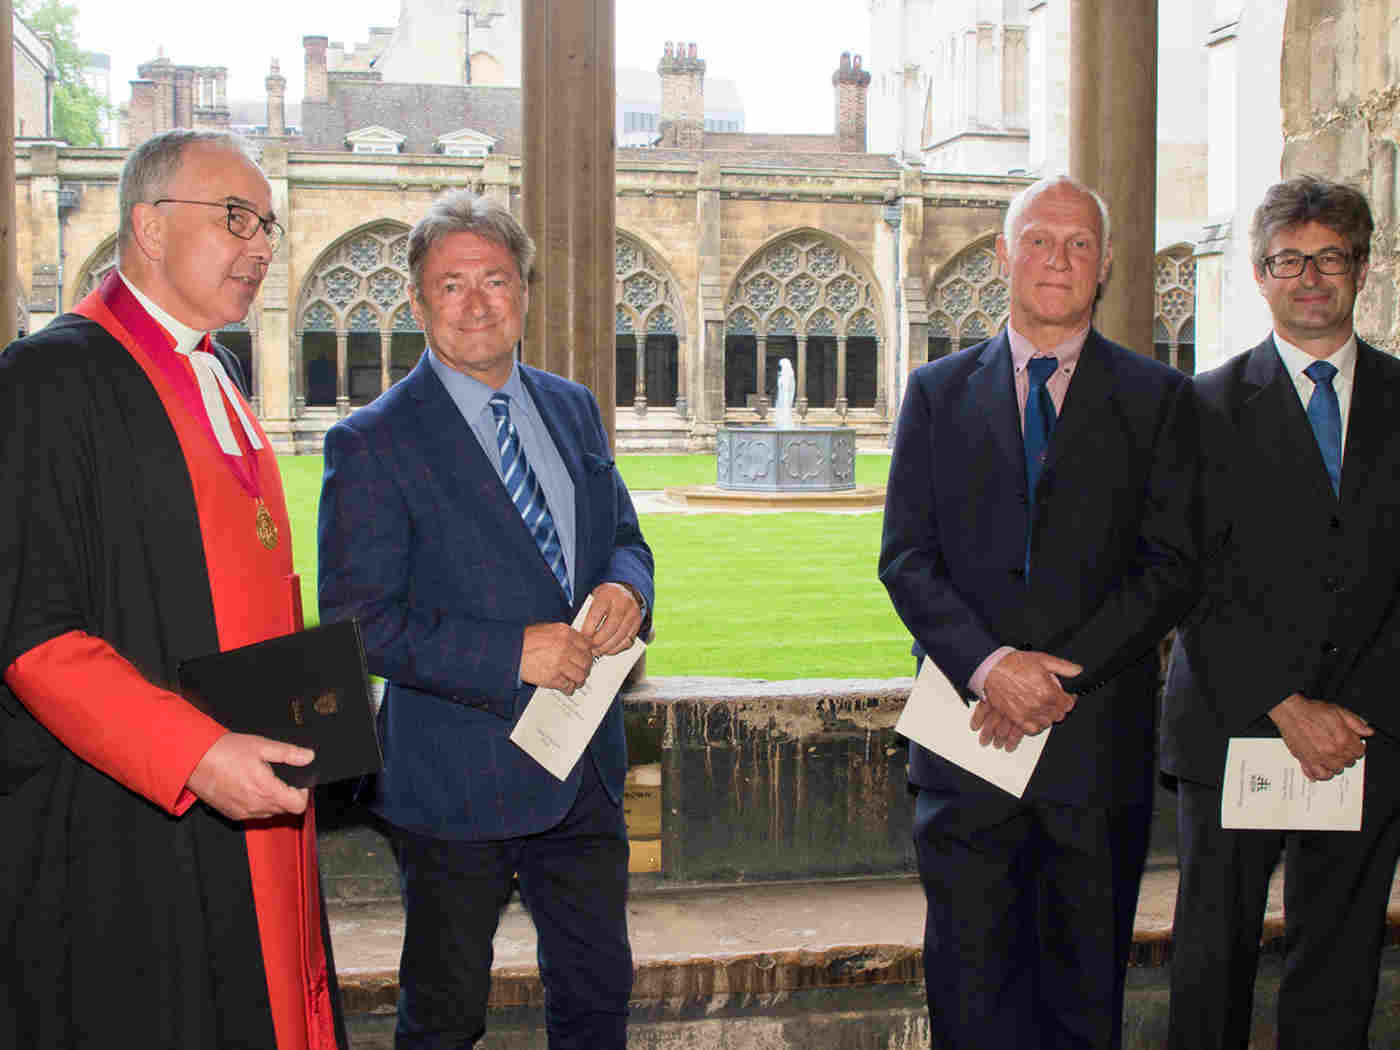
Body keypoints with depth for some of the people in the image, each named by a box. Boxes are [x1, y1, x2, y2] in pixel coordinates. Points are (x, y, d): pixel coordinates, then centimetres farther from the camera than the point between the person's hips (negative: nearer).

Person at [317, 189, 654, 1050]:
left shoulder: (573, 410, 8)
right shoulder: (371, 444, -11)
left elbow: (622, 536, 17)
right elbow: (357, 621, -15)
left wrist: (626, 588, -8)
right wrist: (512, 655, -23)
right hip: (458, 778, -5)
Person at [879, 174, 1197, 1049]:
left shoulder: (1158, 399, 5)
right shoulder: (938, 392, 9)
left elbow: (1172, 567, -2)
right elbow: (905, 556, 1)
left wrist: (1066, 670, -15)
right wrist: (985, 663, -15)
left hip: (1099, 738, 0)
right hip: (969, 735, 1)